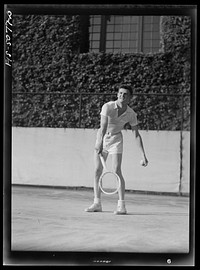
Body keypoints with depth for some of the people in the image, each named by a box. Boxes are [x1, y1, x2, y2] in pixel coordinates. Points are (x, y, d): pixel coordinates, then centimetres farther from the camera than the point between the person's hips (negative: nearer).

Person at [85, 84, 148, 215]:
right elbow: (103, 126, -31)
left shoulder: (131, 114, -14)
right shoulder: (107, 107, -21)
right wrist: (100, 143, -45)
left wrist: (143, 155, -13)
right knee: (97, 171, 1)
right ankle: (97, 203, 12)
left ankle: (122, 205, -9)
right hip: (102, 138, 1)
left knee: (117, 171, -14)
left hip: (116, 139, -1)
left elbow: (137, 135, -8)